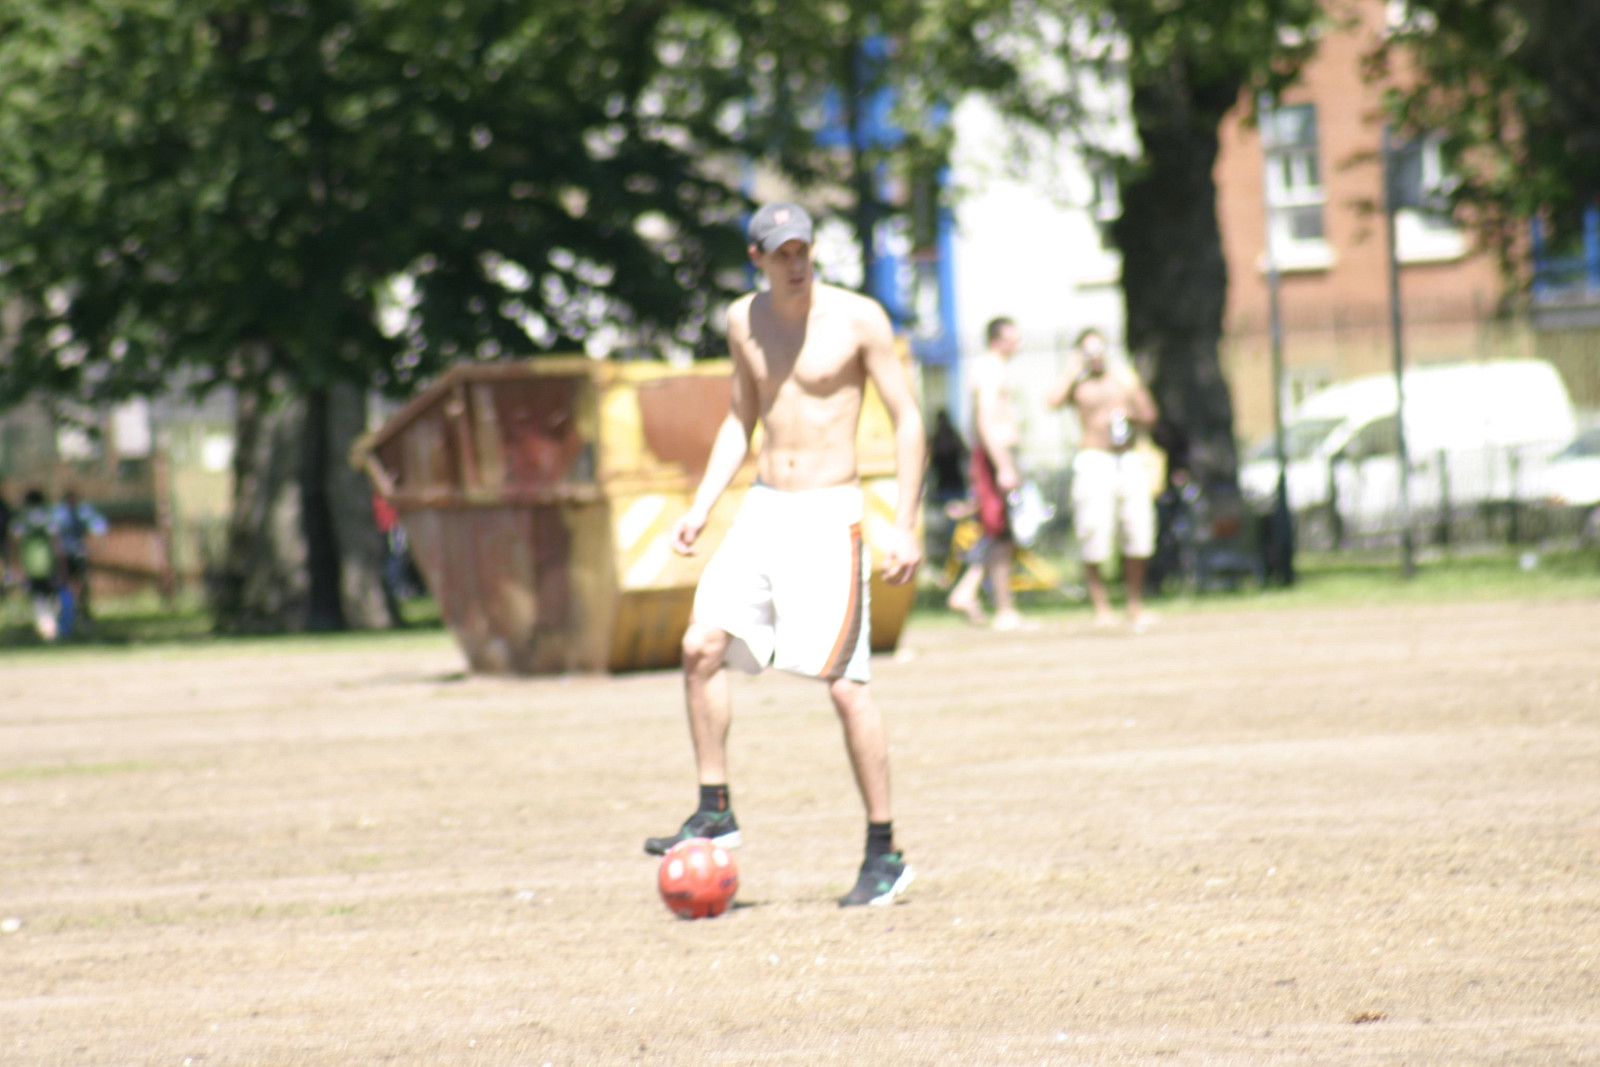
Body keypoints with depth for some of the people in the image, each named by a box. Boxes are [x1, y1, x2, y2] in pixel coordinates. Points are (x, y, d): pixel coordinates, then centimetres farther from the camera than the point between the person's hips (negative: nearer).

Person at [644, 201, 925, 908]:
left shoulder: (857, 318, -8)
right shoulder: (744, 320, 8)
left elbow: (907, 419, -6)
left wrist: (906, 525, -13)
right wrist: (702, 506, 10)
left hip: (829, 515, -6)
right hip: (762, 509, 6)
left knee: (844, 683, -8)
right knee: (702, 647, -7)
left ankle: (884, 855, 0)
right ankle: (714, 815, 4)